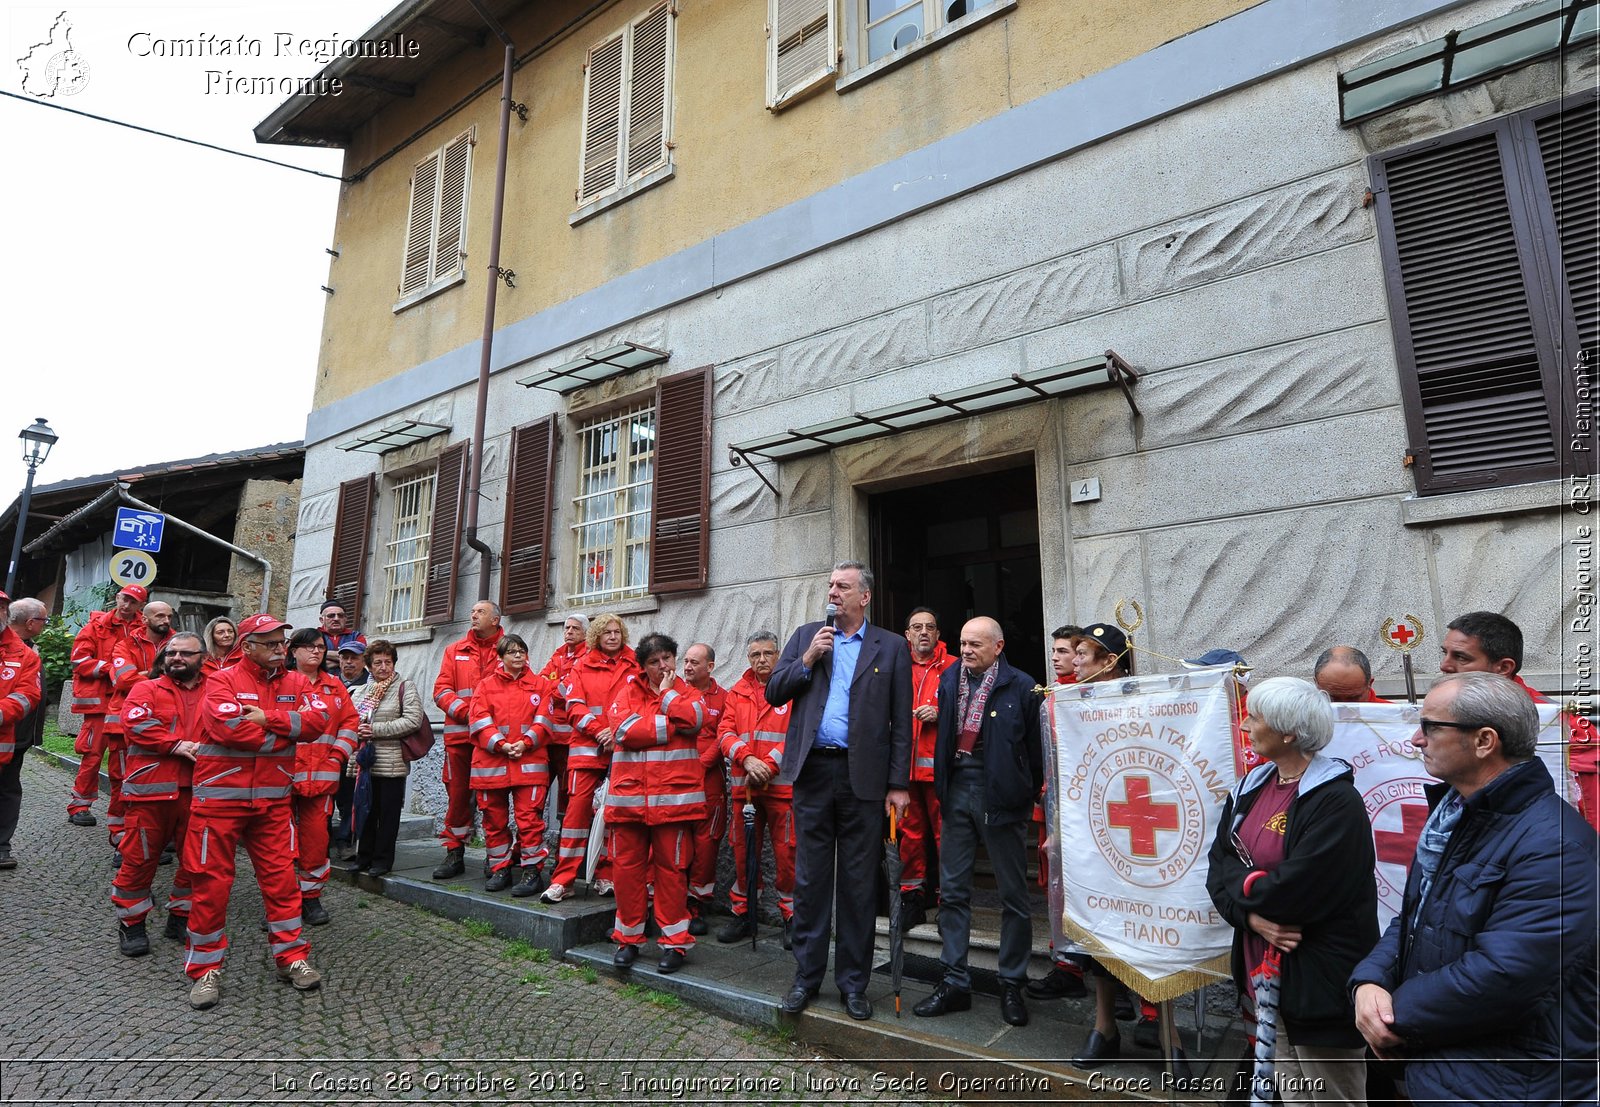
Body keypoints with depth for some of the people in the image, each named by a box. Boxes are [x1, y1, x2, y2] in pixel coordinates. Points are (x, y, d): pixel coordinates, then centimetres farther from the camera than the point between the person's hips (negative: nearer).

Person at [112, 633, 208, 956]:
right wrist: (176, 745, -18)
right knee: (140, 857, 4)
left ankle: (181, 916, 27)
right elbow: (136, 724, -11)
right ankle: (131, 923, 22)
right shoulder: (147, 689, 4)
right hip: (151, 788, -2)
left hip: (198, 790, 2)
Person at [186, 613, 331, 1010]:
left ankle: (291, 956, 18)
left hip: (273, 799, 3)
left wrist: (269, 717, -18)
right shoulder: (222, 680, -6)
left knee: (281, 877, 6)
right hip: (221, 797, -3)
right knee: (212, 882, 5)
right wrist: (287, 733, -12)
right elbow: (229, 728, -22)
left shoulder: (295, 683, 6)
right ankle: (206, 969, 20)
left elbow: (318, 720, -9)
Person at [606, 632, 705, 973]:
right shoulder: (629, 692, 9)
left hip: (673, 794, -1)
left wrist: (667, 693, -2)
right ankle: (628, 938, 23)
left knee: (671, 867, 3)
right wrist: (671, 726, -9)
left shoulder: (687, 692, 10)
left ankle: (674, 941, 15)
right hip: (629, 793, 1)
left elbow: (694, 719, -13)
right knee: (626, 866, 6)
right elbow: (624, 729, -10)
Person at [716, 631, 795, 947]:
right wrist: (747, 759, -14)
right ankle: (742, 913, 26)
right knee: (743, 851, 11)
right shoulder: (737, 693, 12)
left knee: (786, 852, -1)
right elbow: (726, 732, 4)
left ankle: (792, 916, 15)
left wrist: (768, 765, -17)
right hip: (744, 786, 4)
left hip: (783, 784, -4)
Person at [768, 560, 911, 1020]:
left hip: (863, 776, -1)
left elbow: (901, 722, 2)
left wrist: (898, 785, -3)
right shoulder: (806, 636, 10)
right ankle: (806, 977, 23)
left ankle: (853, 982, 22)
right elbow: (773, 693, 6)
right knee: (810, 878, 9)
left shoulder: (891, 647, 4)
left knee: (859, 883, 7)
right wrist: (807, 659, -8)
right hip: (813, 771, 2)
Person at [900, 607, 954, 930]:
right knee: (910, 832, 8)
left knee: (945, 833, -2)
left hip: (940, 763, -3)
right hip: (905, 764, 3)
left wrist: (940, 713, -12)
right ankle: (912, 897, 19)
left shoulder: (953, 668, 3)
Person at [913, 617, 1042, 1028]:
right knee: (952, 890, 8)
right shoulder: (950, 679, 8)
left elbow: (1035, 747, -4)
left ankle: (1012, 986, 22)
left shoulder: (1021, 686, -6)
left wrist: (1029, 795, -2)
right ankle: (955, 983, 19)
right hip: (957, 789, 4)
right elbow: (942, 735, 11)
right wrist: (942, 787, 6)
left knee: (1013, 895, 8)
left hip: (1000, 793, -4)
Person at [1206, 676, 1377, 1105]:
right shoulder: (1252, 788, 6)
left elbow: (1290, 892, -27)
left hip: (1318, 983, -7)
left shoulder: (1336, 801, -20)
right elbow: (1219, 864, 2)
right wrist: (1251, 914, -15)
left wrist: (1244, 883, -9)